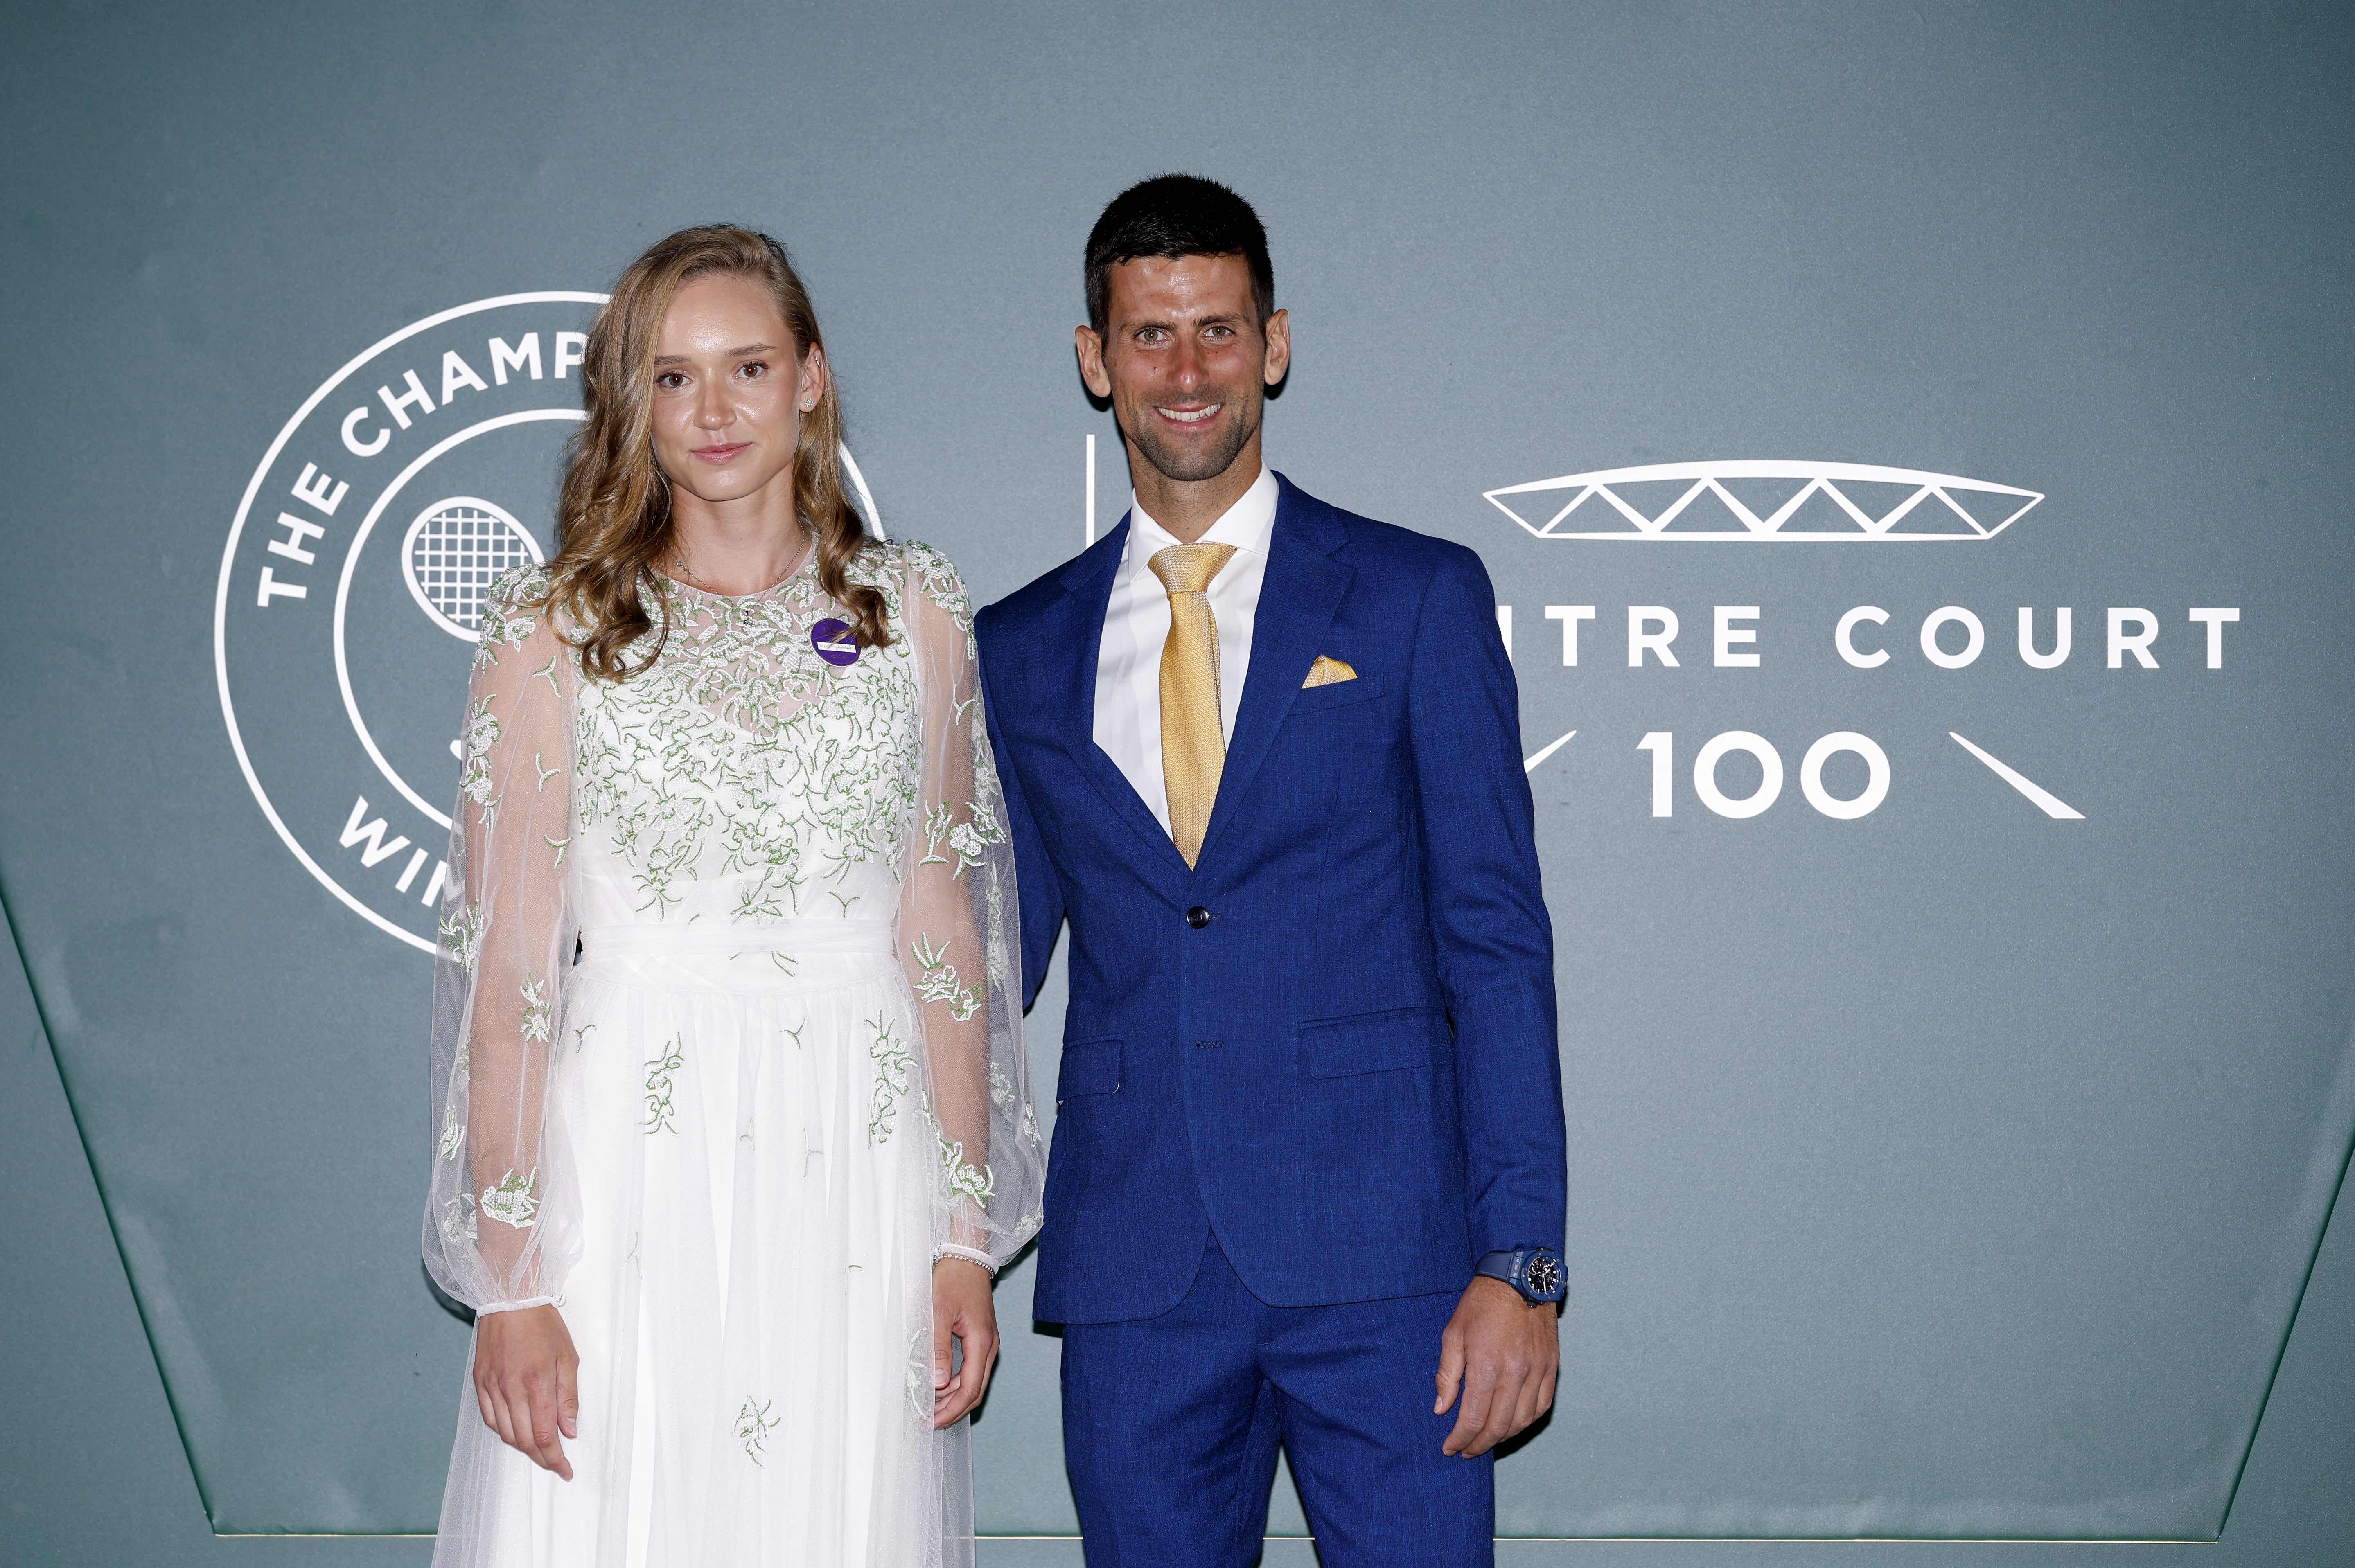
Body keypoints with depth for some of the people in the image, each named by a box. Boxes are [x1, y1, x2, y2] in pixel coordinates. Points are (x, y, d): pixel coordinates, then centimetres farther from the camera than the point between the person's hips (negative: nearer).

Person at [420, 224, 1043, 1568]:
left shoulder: (914, 609, 7)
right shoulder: (554, 629, 0)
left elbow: (941, 929, 7)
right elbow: (508, 965, -3)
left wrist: (966, 1239, 3)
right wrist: (508, 1284, -7)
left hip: (855, 1170, 2)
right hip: (629, 1174, -2)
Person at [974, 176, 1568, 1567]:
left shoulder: (1419, 599, 3)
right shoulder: (1021, 653, 12)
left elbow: (1496, 940, -1)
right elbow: (993, 958, 16)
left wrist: (1520, 1259, -8)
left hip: (1378, 1250, -2)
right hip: (1134, 1269, 3)